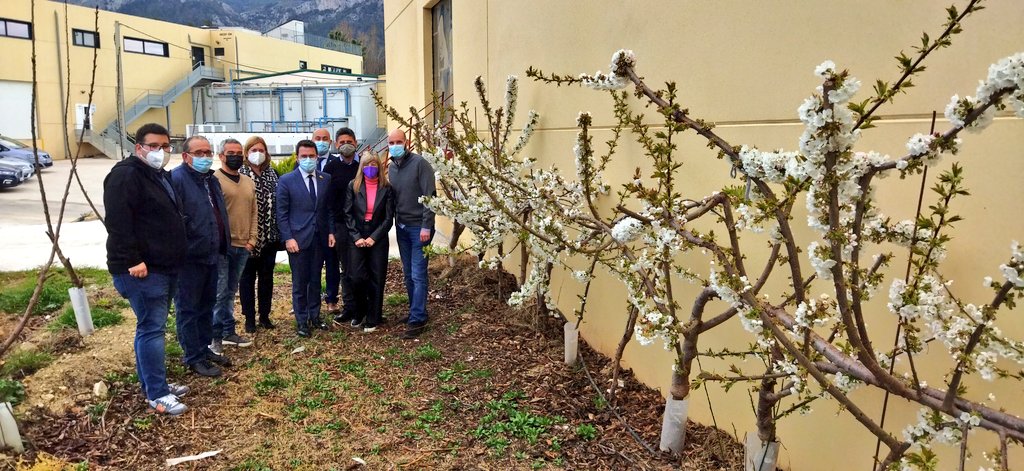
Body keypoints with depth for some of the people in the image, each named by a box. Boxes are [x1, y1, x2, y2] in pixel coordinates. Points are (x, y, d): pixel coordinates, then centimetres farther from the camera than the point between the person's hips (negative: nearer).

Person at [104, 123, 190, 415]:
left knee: (153, 326, 16)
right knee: (151, 328, -6)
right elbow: (117, 222, -22)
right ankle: (157, 395, 0)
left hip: (164, 267, 10)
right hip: (142, 270, -10)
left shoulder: (160, 176, 17)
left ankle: (153, 383, 27)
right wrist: (132, 260, -26)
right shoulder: (126, 175, -13)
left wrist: (174, 259, 21)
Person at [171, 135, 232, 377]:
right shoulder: (177, 179, -15)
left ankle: (205, 349, 32)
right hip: (189, 258, -9)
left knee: (206, 306, 19)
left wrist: (222, 245, 18)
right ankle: (194, 358, 13)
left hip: (210, 255, 9)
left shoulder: (211, 179, 14)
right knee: (188, 309, 4)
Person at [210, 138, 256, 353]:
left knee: (230, 291, 15)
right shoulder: (214, 180, -7)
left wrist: (251, 239, 5)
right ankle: (215, 336, 8)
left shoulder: (249, 182, 13)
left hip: (242, 247, 6)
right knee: (219, 293, -2)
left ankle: (228, 332, 24)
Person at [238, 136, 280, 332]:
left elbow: (278, 204, 8)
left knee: (267, 276, 11)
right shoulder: (239, 175, -5)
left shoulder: (272, 175, 7)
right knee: (247, 277, 6)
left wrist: (279, 233, 4)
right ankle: (249, 318, 16)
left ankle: (265, 315, 22)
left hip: (269, 236, 3)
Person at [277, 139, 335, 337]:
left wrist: (331, 231, 3)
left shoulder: (325, 179, 6)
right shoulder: (286, 180, -4)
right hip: (298, 239, -3)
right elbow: (282, 213, -5)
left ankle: (314, 316, 24)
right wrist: (288, 238, -11)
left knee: (315, 280, 12)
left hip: (319, 238, 3)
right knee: (300, 282, 4)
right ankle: (301, 321, 15)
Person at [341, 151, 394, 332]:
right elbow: (348, 214, 0)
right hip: (356, 238, 0)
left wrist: (374, 238, -11)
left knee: (376, 280, 2)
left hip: (378, 240, 0)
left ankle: (372, 319, 15)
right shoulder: (353, 186, 3)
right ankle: (358, 313, 19)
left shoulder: (386, 189, 1)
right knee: (357, 278, -6)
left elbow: (389, 218, -2)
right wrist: (356, 237, -10)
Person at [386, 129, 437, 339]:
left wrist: (426, 226, -17)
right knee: (408, 274, 12)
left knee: (418, 275, -5)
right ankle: (416, 311, 24)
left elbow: (430, 196, -13)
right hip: (402, 227, 6)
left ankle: (417, 320, -1)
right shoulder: (391, 168, 10)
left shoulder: (420, 164, -9)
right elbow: (391, 198, 15)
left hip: (419, 227, -6)